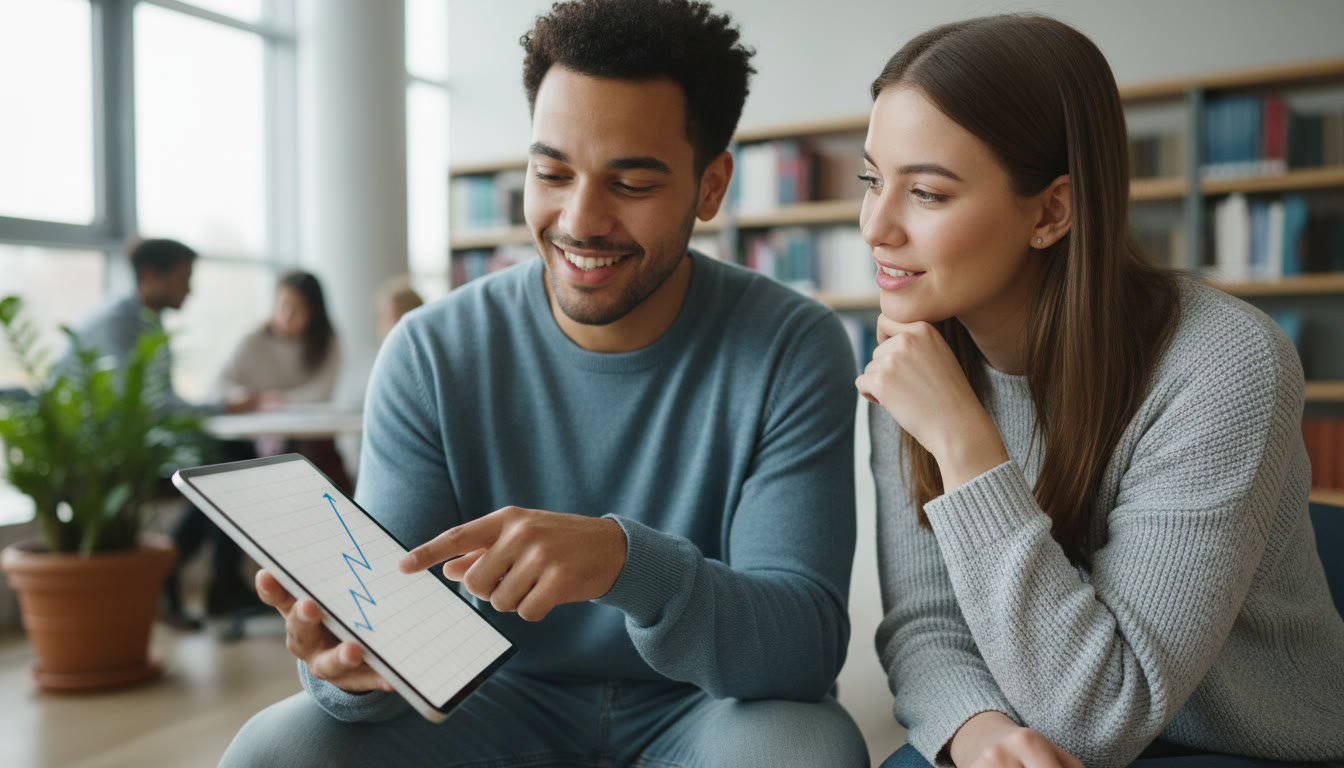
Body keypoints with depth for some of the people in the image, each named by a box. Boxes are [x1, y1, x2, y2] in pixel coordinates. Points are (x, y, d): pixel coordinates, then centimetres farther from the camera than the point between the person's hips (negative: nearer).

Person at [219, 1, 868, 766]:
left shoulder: (792, 351, -15)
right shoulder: (430, 355, -9)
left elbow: (807, 640, -22)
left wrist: (629, 560, -41)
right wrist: (348, 654, -36)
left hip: (711, 705, 0)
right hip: (504, 697, 1)